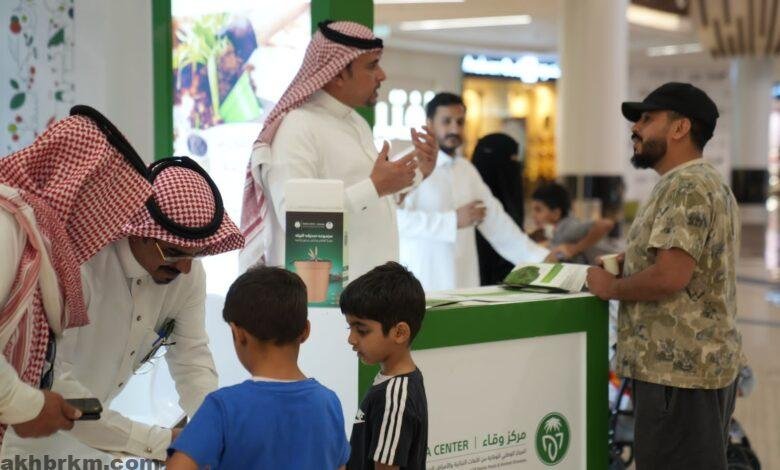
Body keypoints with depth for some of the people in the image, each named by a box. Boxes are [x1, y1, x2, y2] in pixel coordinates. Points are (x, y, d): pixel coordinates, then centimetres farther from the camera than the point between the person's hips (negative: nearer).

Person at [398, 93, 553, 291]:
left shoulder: (466, 169, 16)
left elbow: (495, 219, 19)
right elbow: (396, 217, -22)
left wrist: (540, 258, 13)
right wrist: (453, 220, -20)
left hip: (463, 282, 7)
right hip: (420, 285, -6)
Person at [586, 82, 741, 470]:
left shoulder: (686, 186, -17)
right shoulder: (702, 182, 17)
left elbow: (670, 275, -25)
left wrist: (610, 287, -10)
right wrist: (627, 262, 12)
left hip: (678, 367, -11)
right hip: (698, 362, 11)